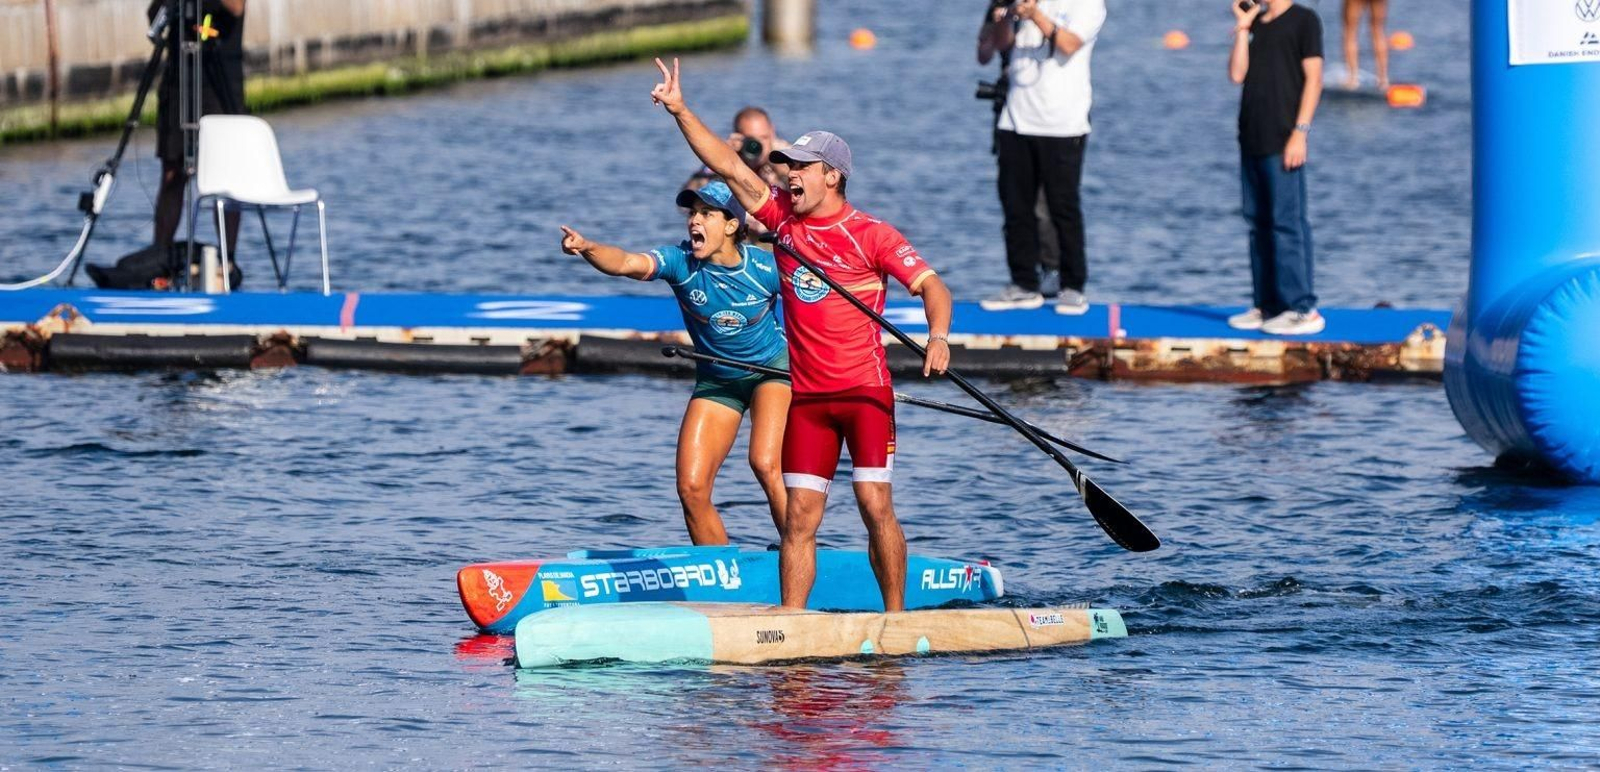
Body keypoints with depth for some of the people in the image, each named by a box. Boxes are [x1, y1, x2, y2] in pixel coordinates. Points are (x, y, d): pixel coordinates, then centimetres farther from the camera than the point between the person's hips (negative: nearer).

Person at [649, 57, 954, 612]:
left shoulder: (871, 235, -6)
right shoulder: (783, 217, 8)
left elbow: (929, 285, -11)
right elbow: (728, 166, 6)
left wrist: (938, 337, -30)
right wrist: (680, 111, -1)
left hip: (865, 392, -5)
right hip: (806, 396, 5)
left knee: (875, 505, -9)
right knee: (799, 517, 1)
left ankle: (896, 618, -2)